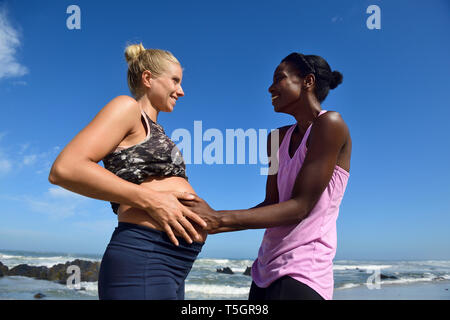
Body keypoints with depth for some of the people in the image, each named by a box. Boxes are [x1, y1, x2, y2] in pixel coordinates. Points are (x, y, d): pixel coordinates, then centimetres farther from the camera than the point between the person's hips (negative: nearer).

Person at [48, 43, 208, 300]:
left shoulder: (155, 131, 24)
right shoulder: (127, 107, -1)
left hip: (173, 268, 9)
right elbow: (64, 169, -15)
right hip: (143, 260, -9)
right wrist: (151, 200, -18)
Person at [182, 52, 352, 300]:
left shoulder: (330, 124, -9)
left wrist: (219, 220, -20)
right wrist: (208, 219, -3)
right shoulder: (278, 138, 13)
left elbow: (300, 207, -16)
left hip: (302, 273, -7)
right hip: (266, 270, 7)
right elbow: (271, 205, 8)